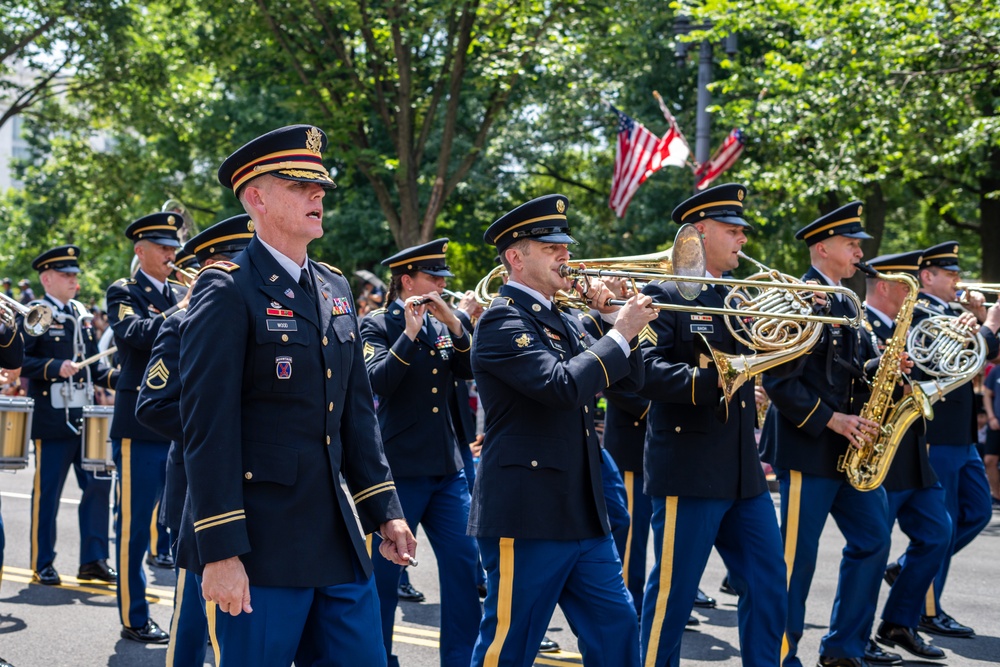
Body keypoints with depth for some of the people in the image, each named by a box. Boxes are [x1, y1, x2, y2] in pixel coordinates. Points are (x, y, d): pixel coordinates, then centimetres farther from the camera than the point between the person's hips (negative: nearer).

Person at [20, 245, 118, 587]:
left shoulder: (82, 314, 16)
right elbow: (21, 362, -11)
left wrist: (116, 378, 5)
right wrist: (55, 368, -23)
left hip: (86, 417, 6)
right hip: (51, 418, -6)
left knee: (98, 485, 3)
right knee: (47, 492, 0)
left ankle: (93, 559, 10)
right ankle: (42, 564, 10)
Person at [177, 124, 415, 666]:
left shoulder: (335, 289, 13)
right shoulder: (227, 291, -10)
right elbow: (208, 429, -15)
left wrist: (384, 511, 13)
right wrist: (221, 553, -19)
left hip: (336, 539, 7)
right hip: (258, 544, -7)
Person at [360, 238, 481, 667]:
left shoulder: (441, 324, 12)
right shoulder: (378, 325, -6)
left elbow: (469, 370, 2)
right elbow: (376, 383, -19)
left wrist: (453, 324, -9)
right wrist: (409, 333, -23)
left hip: (447, 466, 6)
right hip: (399, 466, -6)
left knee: (463, 563, 4)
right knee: (384, 569, 3)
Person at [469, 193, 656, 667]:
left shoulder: (562, 321, 15)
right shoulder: (503, 319, -12)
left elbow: (628, 381, 16)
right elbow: (562, 386, -25)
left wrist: (624, 323, 2)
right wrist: (620, 334, -16)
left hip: (583, 513, 9)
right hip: (526, 515, -9)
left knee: (616, 629, 11)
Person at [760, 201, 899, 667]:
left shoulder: (845, 304, 15)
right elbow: (779, 379, -19)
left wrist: (880, 367, -1)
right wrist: (831, 419, -20)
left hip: (848, 449, 9)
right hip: (807, 448, -9)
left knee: (872, 540, 12)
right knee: (796, 557, -2)